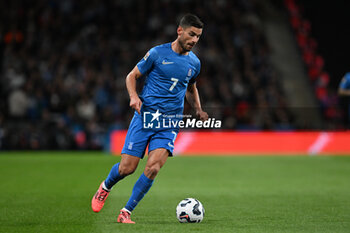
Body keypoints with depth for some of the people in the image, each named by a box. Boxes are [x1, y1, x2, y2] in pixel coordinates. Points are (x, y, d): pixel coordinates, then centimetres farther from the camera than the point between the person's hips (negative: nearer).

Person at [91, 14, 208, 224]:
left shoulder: (194, 63, 10)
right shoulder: (157, 53, -3)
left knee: (153, 168, -17)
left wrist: (198, 110, 14)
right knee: (127, 168, -5)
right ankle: (105, 188, 30)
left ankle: (127, 212, -4)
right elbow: (132, 76, 5)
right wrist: (134, 96, -14)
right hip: (144, 117, -2)